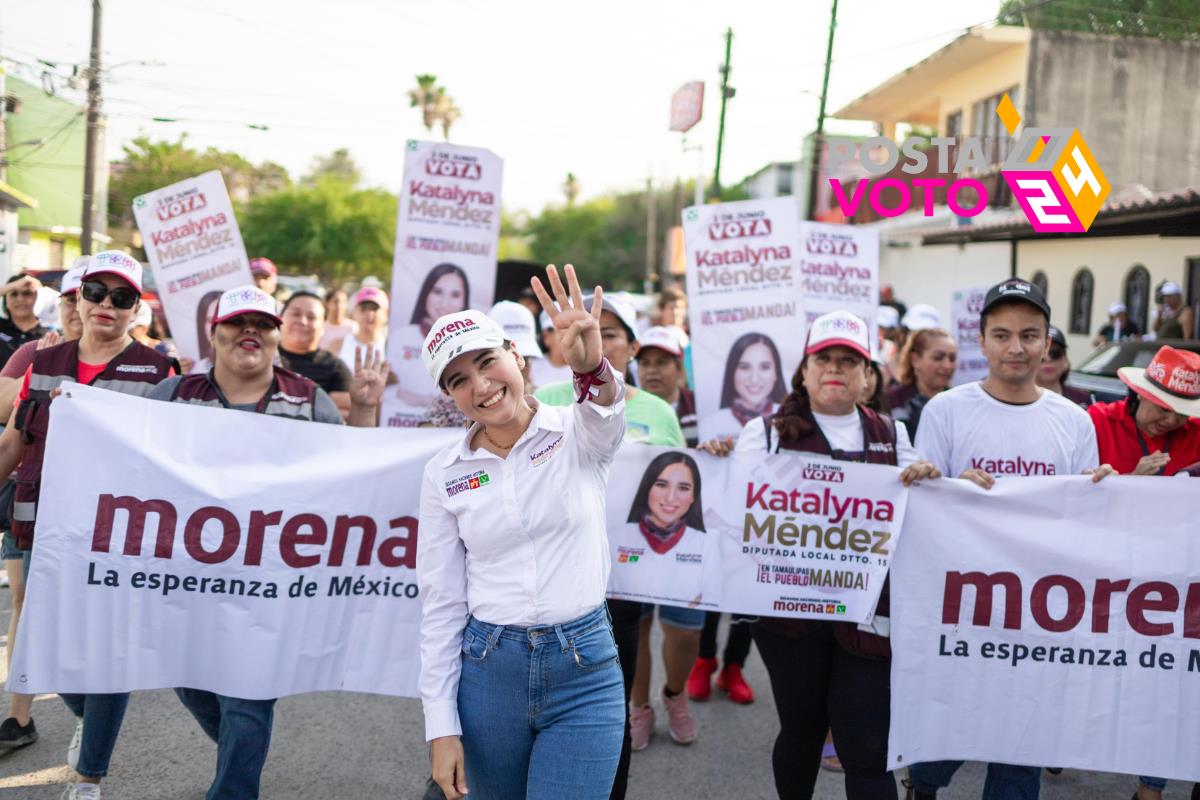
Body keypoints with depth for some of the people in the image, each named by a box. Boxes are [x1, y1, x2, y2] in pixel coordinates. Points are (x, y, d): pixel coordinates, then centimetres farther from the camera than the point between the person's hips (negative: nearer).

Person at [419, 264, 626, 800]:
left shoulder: (578, 435, -4)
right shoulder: (444, 474, 1)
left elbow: (605, 412, -30)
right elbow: (441, 602, 2)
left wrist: (590, 365, -53)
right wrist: (441, 726, -1)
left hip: (584, 671, -2)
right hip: (487, 672, 3)